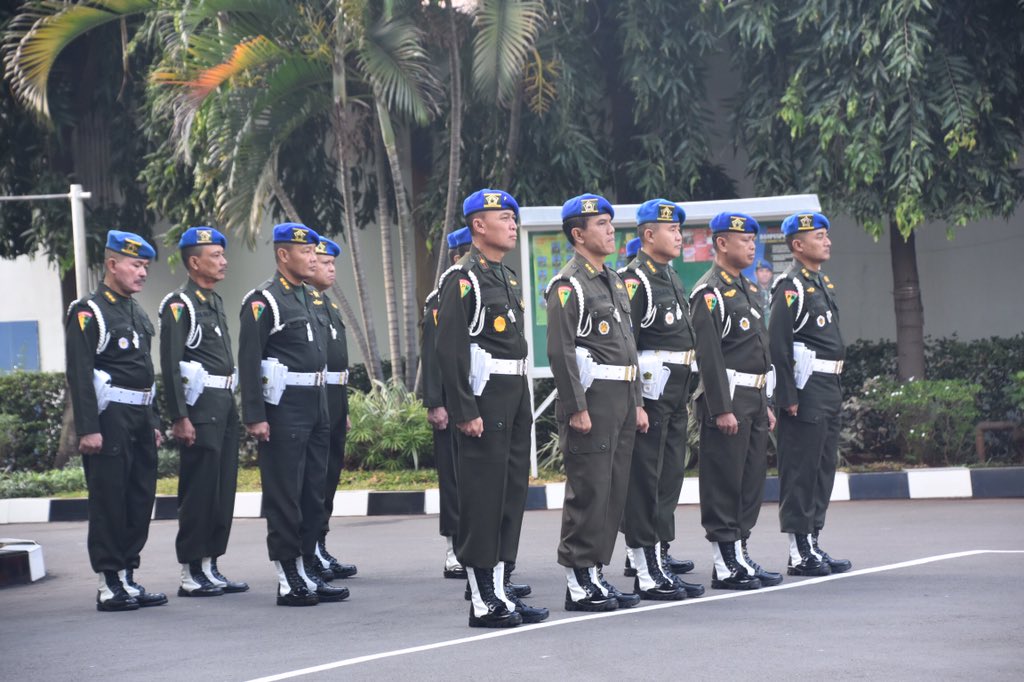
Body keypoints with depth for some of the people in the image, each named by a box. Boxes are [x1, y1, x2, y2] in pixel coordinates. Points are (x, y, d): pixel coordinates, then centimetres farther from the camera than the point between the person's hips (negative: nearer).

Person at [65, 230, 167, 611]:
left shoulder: (138, 314, 17)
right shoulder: (88, 312, -9)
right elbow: (79, 375, -16)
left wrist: (153, 423, 18)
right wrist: (88, 429, -21)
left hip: (140, 422, 8)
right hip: (109, 421, -8)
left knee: (140, 500, 9)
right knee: (108, 502, -4)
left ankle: (128, 579, 17)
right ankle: (108, 587, 1)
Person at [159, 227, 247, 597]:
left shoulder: (215, 301, 17)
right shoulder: (179, 305, -11)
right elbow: (170, 365, -16)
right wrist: (179, 418, -20)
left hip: (225, 404, 9)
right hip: (200, 406, -9)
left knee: (223, 488, 10)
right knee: (198, 490, -5)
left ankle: (210, 567, 16)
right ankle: (191, 574, 0)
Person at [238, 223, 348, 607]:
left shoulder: (309, 298, 17)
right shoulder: (263, 301, -10)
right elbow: (249, 362, -15)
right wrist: (255, 417, -20)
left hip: (315, 407, 9)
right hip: (283, 411, -9)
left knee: (314, 495, 11)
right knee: (285, 498, -4)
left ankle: (309, 574, 18)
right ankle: (289, 582, 0)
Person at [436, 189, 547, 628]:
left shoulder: (509, 278, 18)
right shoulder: (462, 279, -10)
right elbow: (449, 349, -16)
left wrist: (524, 406, 18)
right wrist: (465, 411, -20)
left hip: (515, 396, 9)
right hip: (483, 399, -9)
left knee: (512, 494, 10)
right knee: (482, 499, -5)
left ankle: (501, 589, 16)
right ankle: (483, 601, -1)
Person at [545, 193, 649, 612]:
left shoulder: (614, 282, 19)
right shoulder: (569, 285, -9)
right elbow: (560, 352, -15)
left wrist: (636, 403, 18)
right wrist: (576, 408, -19)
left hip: (622, 399, 9)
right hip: (591, 399, -9)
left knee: (614, 491, 9)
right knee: (588, 492, -6)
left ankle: (596, 574, 16)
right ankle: (579, 584, -2)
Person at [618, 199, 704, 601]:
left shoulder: (671, 278, 17)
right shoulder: (634, 281, -12)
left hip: (675, 397, 9)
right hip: (650, 395, -9)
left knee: (669, 477, 15)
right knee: (645, 481, -7)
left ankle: (655, 551, 27)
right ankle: (649, 575, -8)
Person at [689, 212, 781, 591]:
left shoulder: (749, 289, 18)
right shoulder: (709, 293, -11)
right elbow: (708, 355, -17)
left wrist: (765, 403, 20)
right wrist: (722, 409, -20)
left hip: (754, 398, 9)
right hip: (727, 398, -9)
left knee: (752, 481, 11)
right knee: (724, 484, -4)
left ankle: (740, 556, 18)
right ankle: (726, 567, -1)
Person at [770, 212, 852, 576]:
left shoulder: (823, 283, 17)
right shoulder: (790, 287, -12)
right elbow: (778, 346, -17)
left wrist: (836, 390, 20)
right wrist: (789, 398, -20)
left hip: (829, 391, 9)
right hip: (806, 391, -9)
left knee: (823, 469, 12)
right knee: (800, 471, -5)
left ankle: (812, 544, 19)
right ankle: (799, 553, -1)